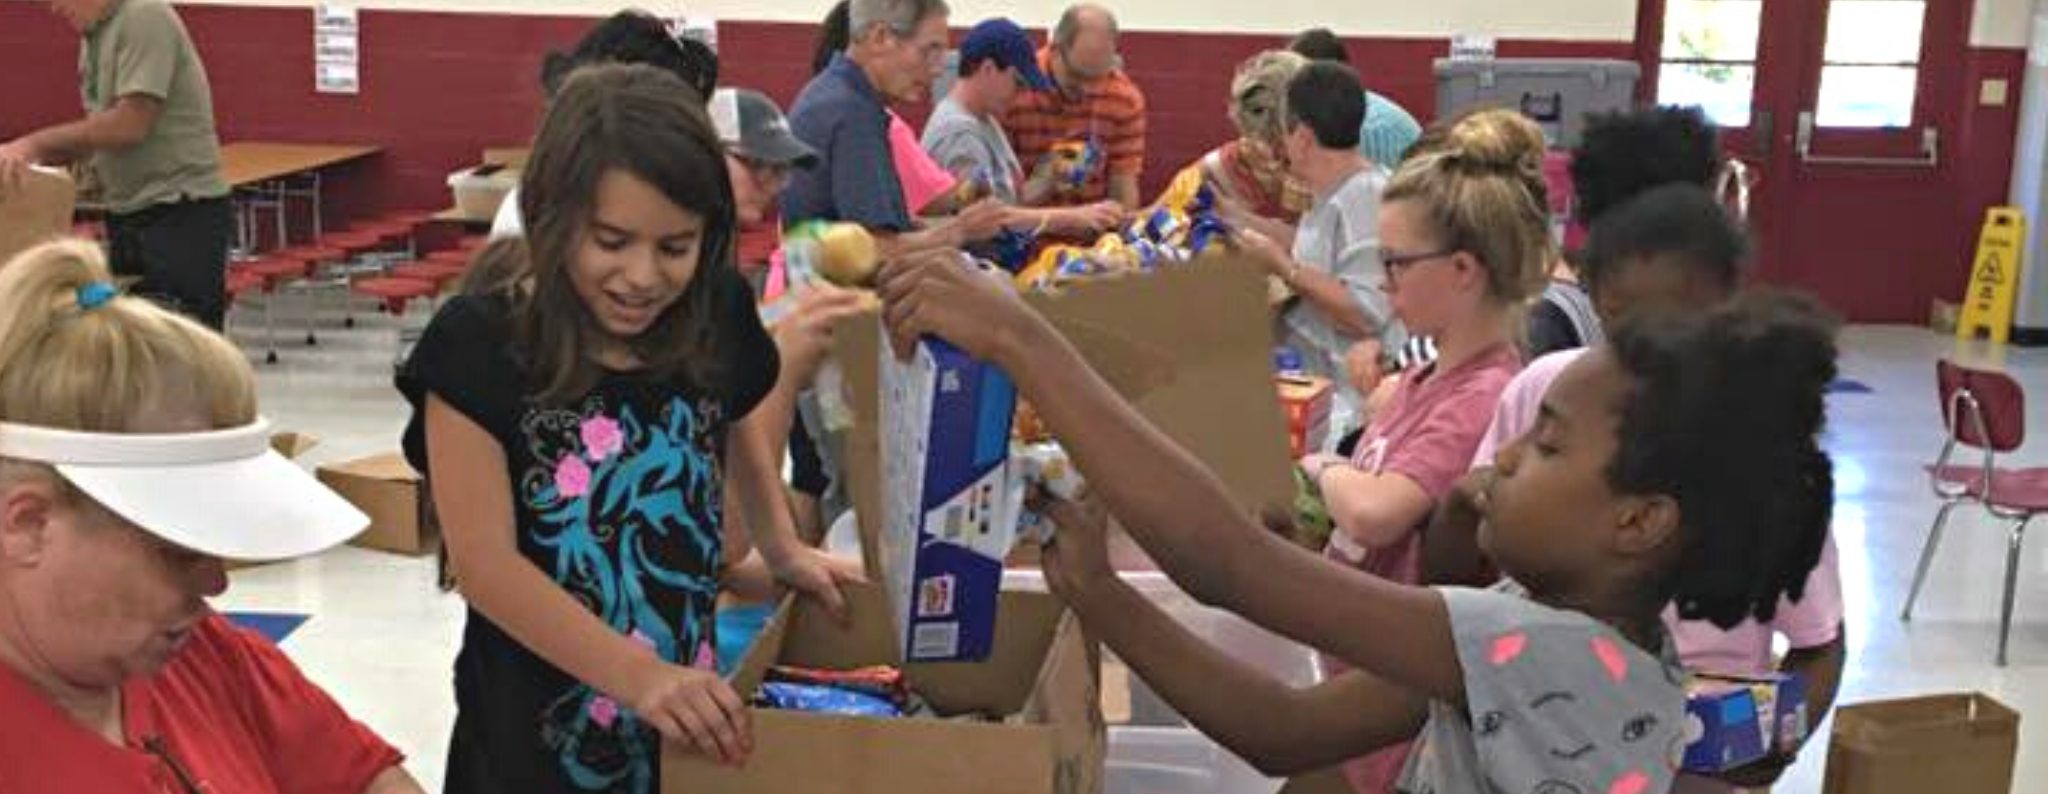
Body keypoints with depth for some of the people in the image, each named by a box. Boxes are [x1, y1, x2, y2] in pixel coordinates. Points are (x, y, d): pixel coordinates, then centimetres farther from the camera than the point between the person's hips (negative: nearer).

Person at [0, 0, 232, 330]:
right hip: (128, 216, 9)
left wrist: (36, 142, -15)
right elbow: (99, 130, 16)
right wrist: (27, 155, 2)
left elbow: (129, 124, -21)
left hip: (184, 214, -9)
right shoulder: (94, 36, 14)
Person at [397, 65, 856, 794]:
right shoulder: (480, 346, -16)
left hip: (696, 724, 4)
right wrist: (637, 675, -28)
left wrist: (782, 551, 10)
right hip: (537, 735, -4)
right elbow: (485, 564, -20)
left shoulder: (717, 318, -5)